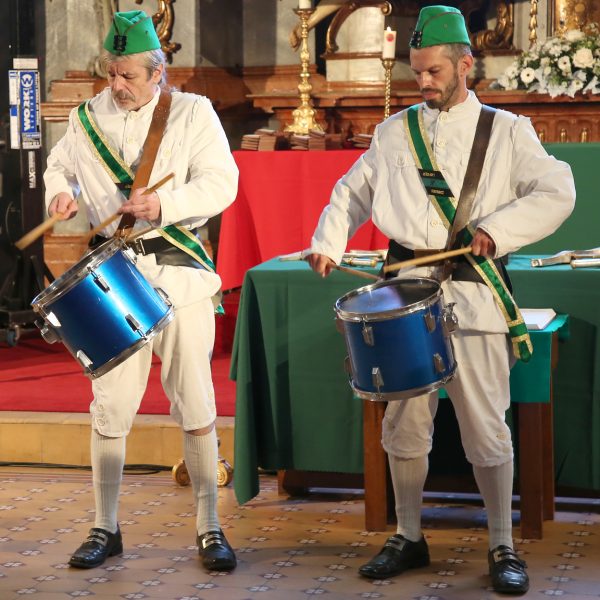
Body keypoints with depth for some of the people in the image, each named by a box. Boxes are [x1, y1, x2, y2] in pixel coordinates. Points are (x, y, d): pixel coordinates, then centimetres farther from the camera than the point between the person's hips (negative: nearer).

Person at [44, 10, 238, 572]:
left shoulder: (192, 112, 0)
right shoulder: (86, 118, 9)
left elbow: (221, 182, -9)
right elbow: (58, 166, 24)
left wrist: (164, 204, -25)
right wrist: (61, 191, 1)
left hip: (179, 272, -2)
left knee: (195, 406, 0)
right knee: (109, 407, 2)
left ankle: (209, 527, 10)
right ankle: (105, 528, 14)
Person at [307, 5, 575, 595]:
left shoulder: (506, 131, 6)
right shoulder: (394, 132, 14)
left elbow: (557, 193, -3)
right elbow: (352, 192, 20)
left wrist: (496, 229, -15)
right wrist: (328, 242, 3)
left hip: (474, 296, -3)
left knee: (486, 429, -2)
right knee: (403, 423, 6)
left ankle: (502, 547, 10)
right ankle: (408, 538, 20)